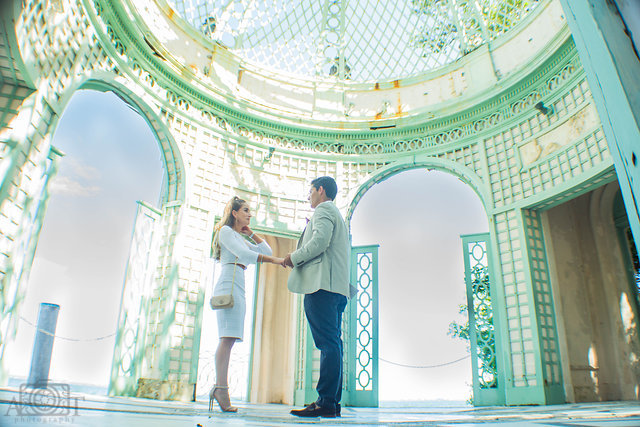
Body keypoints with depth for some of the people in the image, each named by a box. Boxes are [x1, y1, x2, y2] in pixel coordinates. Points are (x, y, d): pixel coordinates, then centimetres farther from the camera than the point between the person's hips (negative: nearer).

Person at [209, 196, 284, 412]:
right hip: (229, 283, -9)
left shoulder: (239, 238, 30)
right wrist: (274, 260, -18)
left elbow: (266, 251, 26)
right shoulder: (225, 231, 4)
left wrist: (251, 233, 21)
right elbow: (243, 254, -13)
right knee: (228, 336, -17)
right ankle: (221, 387, -22)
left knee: (229, 338, 0)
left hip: (238, 286, 9)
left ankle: (219, 388, -3)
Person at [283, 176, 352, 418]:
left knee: (327, 343, -13)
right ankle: (332, 402, 8)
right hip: (336, 287, 10)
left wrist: (293, 258, -4)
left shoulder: (323, 210, 0)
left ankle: (326, 402, -13)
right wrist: (296, 260, 24)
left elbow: (319, 242, -17)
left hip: (322, 284, -10)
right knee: (332, 343, 6)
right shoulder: (336, 215, 31)